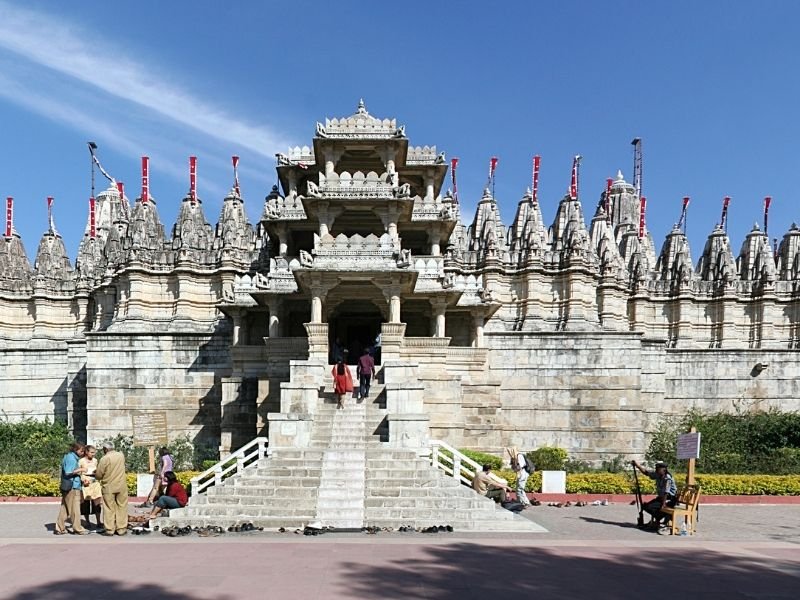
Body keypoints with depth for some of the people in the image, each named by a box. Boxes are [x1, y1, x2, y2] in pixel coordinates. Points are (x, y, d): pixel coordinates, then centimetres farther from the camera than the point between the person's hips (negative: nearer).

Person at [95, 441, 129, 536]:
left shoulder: (104, 459, -13)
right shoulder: (121, 455, 0)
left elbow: (98, 475, -8)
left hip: (109, 487, -3)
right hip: (122, 486, 3)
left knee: (109, 508, 6)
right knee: (121, 507, 9)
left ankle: (109, 530, 8)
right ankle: (121, 529, 12)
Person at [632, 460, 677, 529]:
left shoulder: (667, 479, -26)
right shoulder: (657, 475, -2)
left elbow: (666, 493, -29)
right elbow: (645, 472, 6)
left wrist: (663, 505, -30)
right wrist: (636, 464, -1)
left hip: (670, 500, -9)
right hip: (661, 497, 9)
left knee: (650, 507, -20)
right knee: (645, 506, 5)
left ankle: (657, 522, 4)